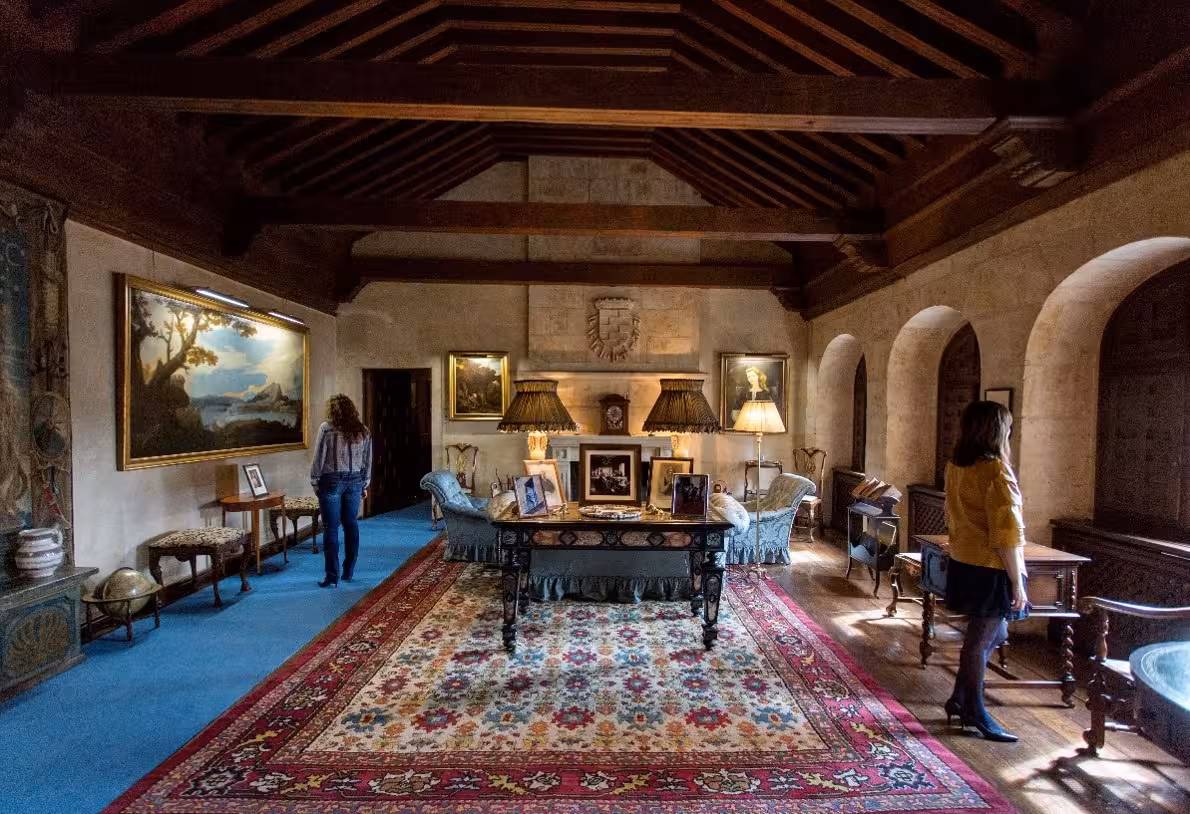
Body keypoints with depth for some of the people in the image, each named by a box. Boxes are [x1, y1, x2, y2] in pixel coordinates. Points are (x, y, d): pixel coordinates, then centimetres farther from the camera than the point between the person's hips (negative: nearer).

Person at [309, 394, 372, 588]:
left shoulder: (327, 428, -8)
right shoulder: (363, 431, 5)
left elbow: (318, 459, -8)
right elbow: (368, 461, 9)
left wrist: (315, 482, 3)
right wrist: (364, 485, 17)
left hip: (331, 481, -4)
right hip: (354, 482, 4)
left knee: (331, 529, 1)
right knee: (351, 525, 12)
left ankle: (332, 577, 3)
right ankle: (348, 572, 19)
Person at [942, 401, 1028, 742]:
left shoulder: (955, 467, 4)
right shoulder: (996, 471, -20)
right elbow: (1007, 535, -20)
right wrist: (1017, 582, -14)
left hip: (963, 564, 8)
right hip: (991, 570, -8)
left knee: (994, 633, 22)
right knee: (980, 639, 6)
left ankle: (959, 699, 29)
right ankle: (974, 711, 21)